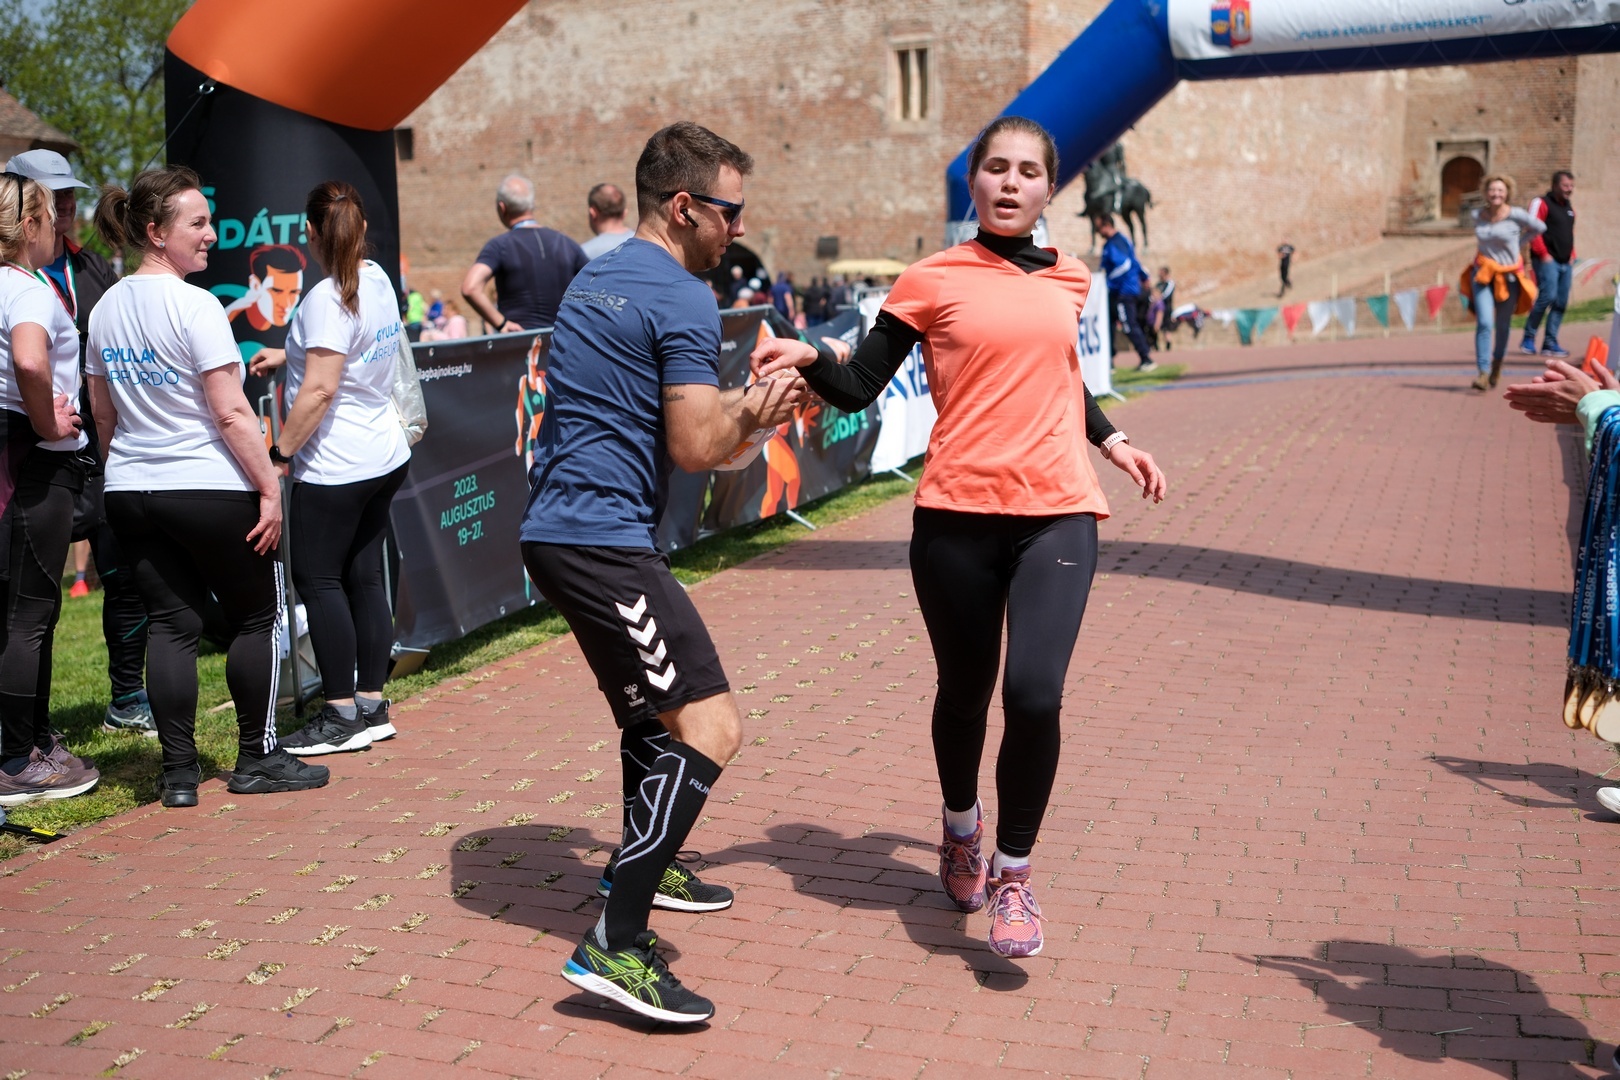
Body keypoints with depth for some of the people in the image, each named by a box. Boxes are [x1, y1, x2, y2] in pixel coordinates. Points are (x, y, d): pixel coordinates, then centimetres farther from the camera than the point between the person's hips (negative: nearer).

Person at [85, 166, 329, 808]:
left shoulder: (105, 310, 9)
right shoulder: (195, 305, -14)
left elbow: (104, 416, 15)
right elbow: (231, 414, -17)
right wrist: (270, 488, -12)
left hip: (130, 493, 7)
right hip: (209, 490, -7)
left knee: (171, 622, 9)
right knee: (256, 618, 8)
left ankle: (179, 772, 9)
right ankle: (256, 759, 15)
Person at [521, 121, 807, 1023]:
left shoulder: (596, 279, 19)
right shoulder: (683, 298, -11)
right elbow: (696, 448, -16)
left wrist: (737, 406, 19)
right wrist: (753, 415, 3)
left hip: (560, 531, 11)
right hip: (606, 541, -11)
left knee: (653, 701, 27)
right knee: (710, 726, -14)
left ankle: (643, 867, 43)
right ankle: (615, 948, -18)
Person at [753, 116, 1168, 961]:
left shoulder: (1068, 282, 13)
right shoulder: (932, 281, 1)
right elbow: (860, 389, 0)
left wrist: (1113, 442, 29)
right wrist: (808, 358, -18)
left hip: (1056, 515, 2)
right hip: (957, 515, -1)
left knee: (1035, 694, -15)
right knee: (964, 692, 11)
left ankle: (1013, 874, 6)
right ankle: (961, 828, 43)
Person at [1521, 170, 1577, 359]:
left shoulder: (1569, 208, 20)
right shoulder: (1541, 203, -4)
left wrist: (1571, 255, 14)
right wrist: (1543, 254, -15)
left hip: (1565, 262, 8)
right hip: (1547, 260, -8)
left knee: (1561, 302, 3)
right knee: (1547, 296, -19)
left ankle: (1550, 342, 8)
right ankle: (1528, 338, -8)